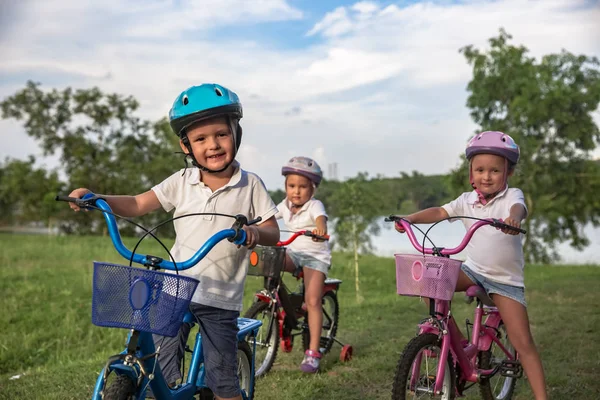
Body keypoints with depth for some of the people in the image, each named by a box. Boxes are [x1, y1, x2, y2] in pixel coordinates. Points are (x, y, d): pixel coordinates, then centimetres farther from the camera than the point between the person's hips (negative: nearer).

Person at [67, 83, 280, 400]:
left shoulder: (250, 185, -4)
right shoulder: (182, 182, 1)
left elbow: (273, 231, -3)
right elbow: (138, 204, 3)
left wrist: (255, 232, -26)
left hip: (220, 299, -2)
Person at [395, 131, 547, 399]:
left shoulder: (512, 196, -10)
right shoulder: (467, 201, 3)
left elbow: (519, 208, -32)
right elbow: (439, 212, -5)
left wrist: (514, 218, -57)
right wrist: (409, 218, -22)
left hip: (505, 279, -4)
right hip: (473, 270, 4)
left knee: (523, 343, -9)